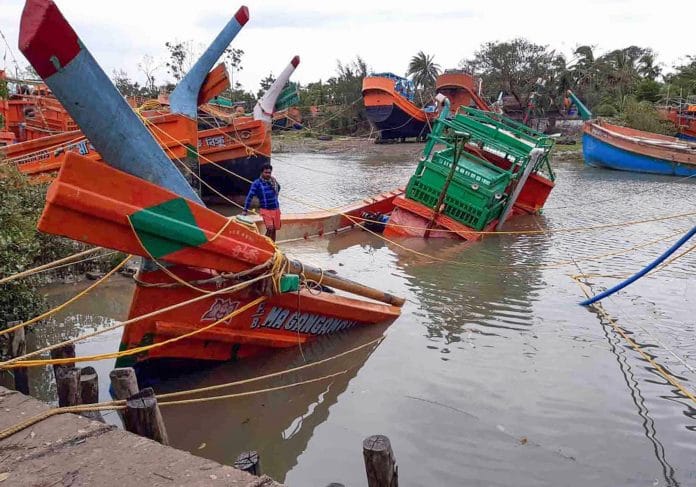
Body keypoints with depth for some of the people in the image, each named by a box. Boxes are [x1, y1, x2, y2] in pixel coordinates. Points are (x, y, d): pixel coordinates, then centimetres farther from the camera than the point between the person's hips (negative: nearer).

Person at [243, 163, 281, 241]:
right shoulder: (257, 183, -9)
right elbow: (250, 196, -12)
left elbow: (278, 189, 28)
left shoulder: (273, 181, 5)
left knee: (274, 230, 9)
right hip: (266, 210, -5)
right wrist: (245, 210, -15)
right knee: (270, 229, -19)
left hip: (276, 209, 5)